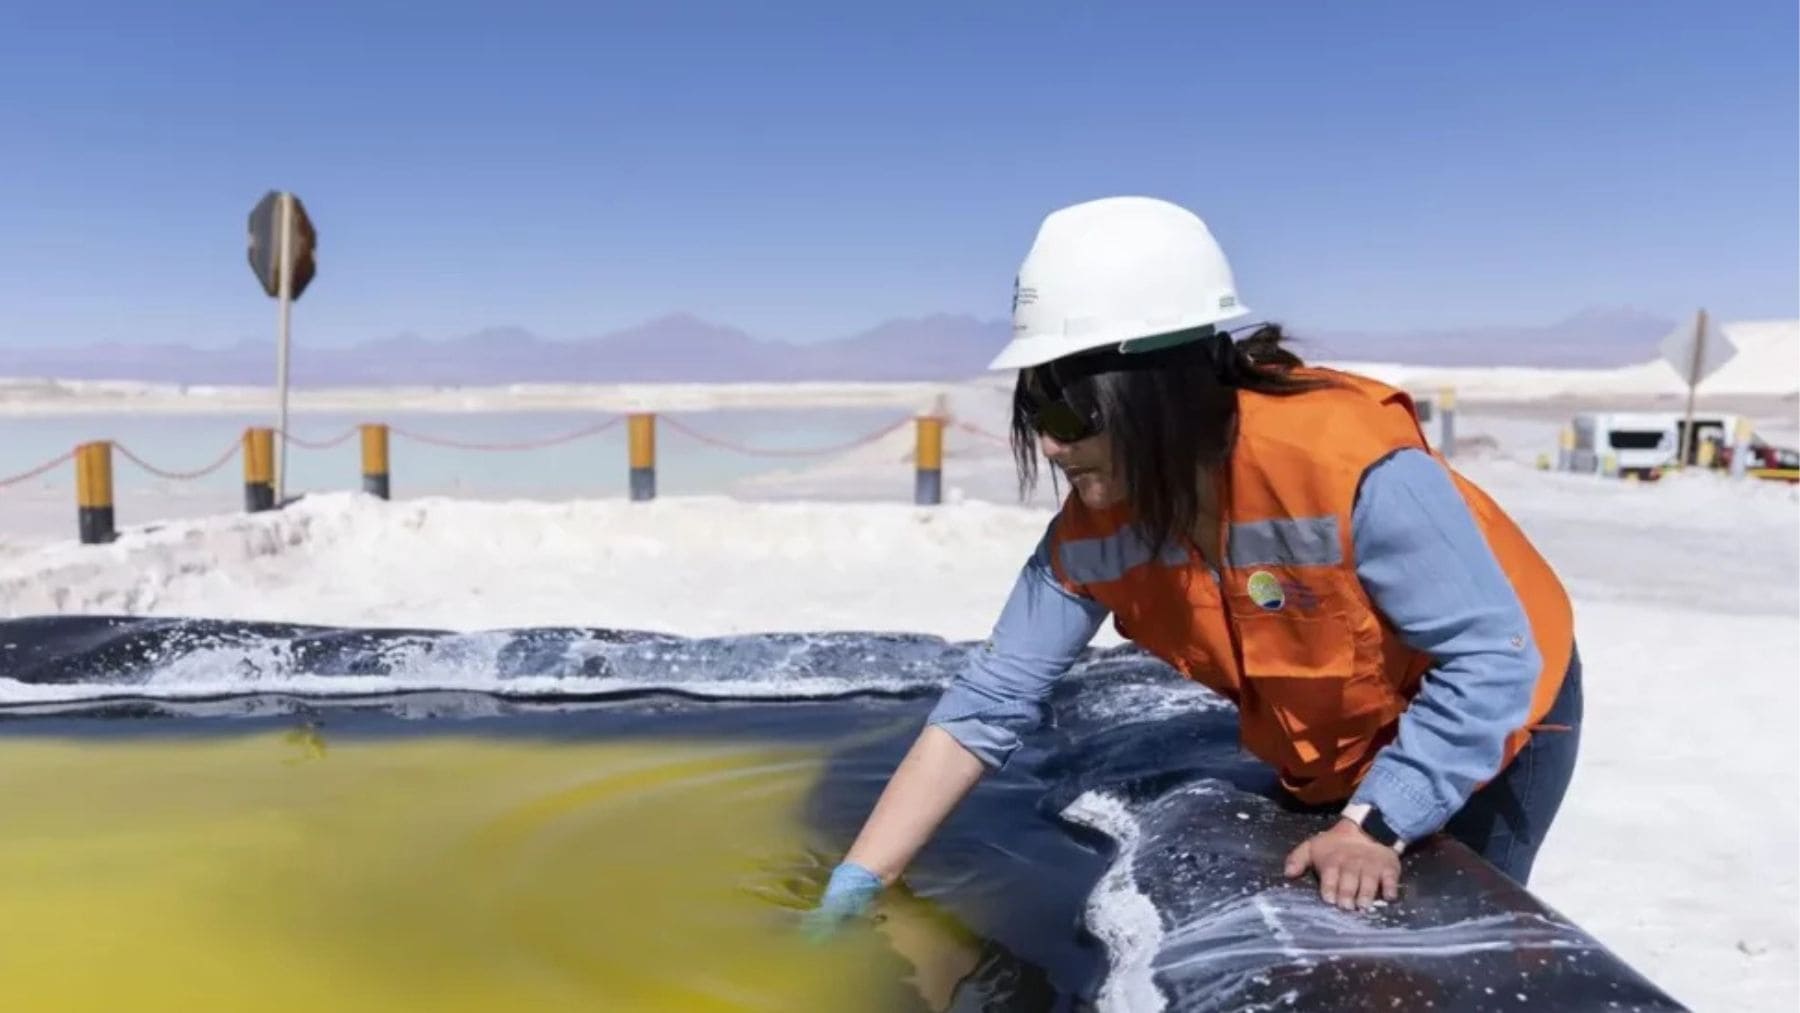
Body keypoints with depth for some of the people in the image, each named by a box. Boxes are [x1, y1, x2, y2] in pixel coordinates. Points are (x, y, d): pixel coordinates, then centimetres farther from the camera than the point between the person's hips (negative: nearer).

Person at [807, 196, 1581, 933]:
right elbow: (986, 705, -22)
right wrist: (851, 892, -26)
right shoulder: (1095, 531, -22)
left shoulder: (1353, 468, -40)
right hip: (1326, 755, 5)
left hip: (1489, 718, -5)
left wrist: (1375, 826, -33)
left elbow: (1492, 660, -31)